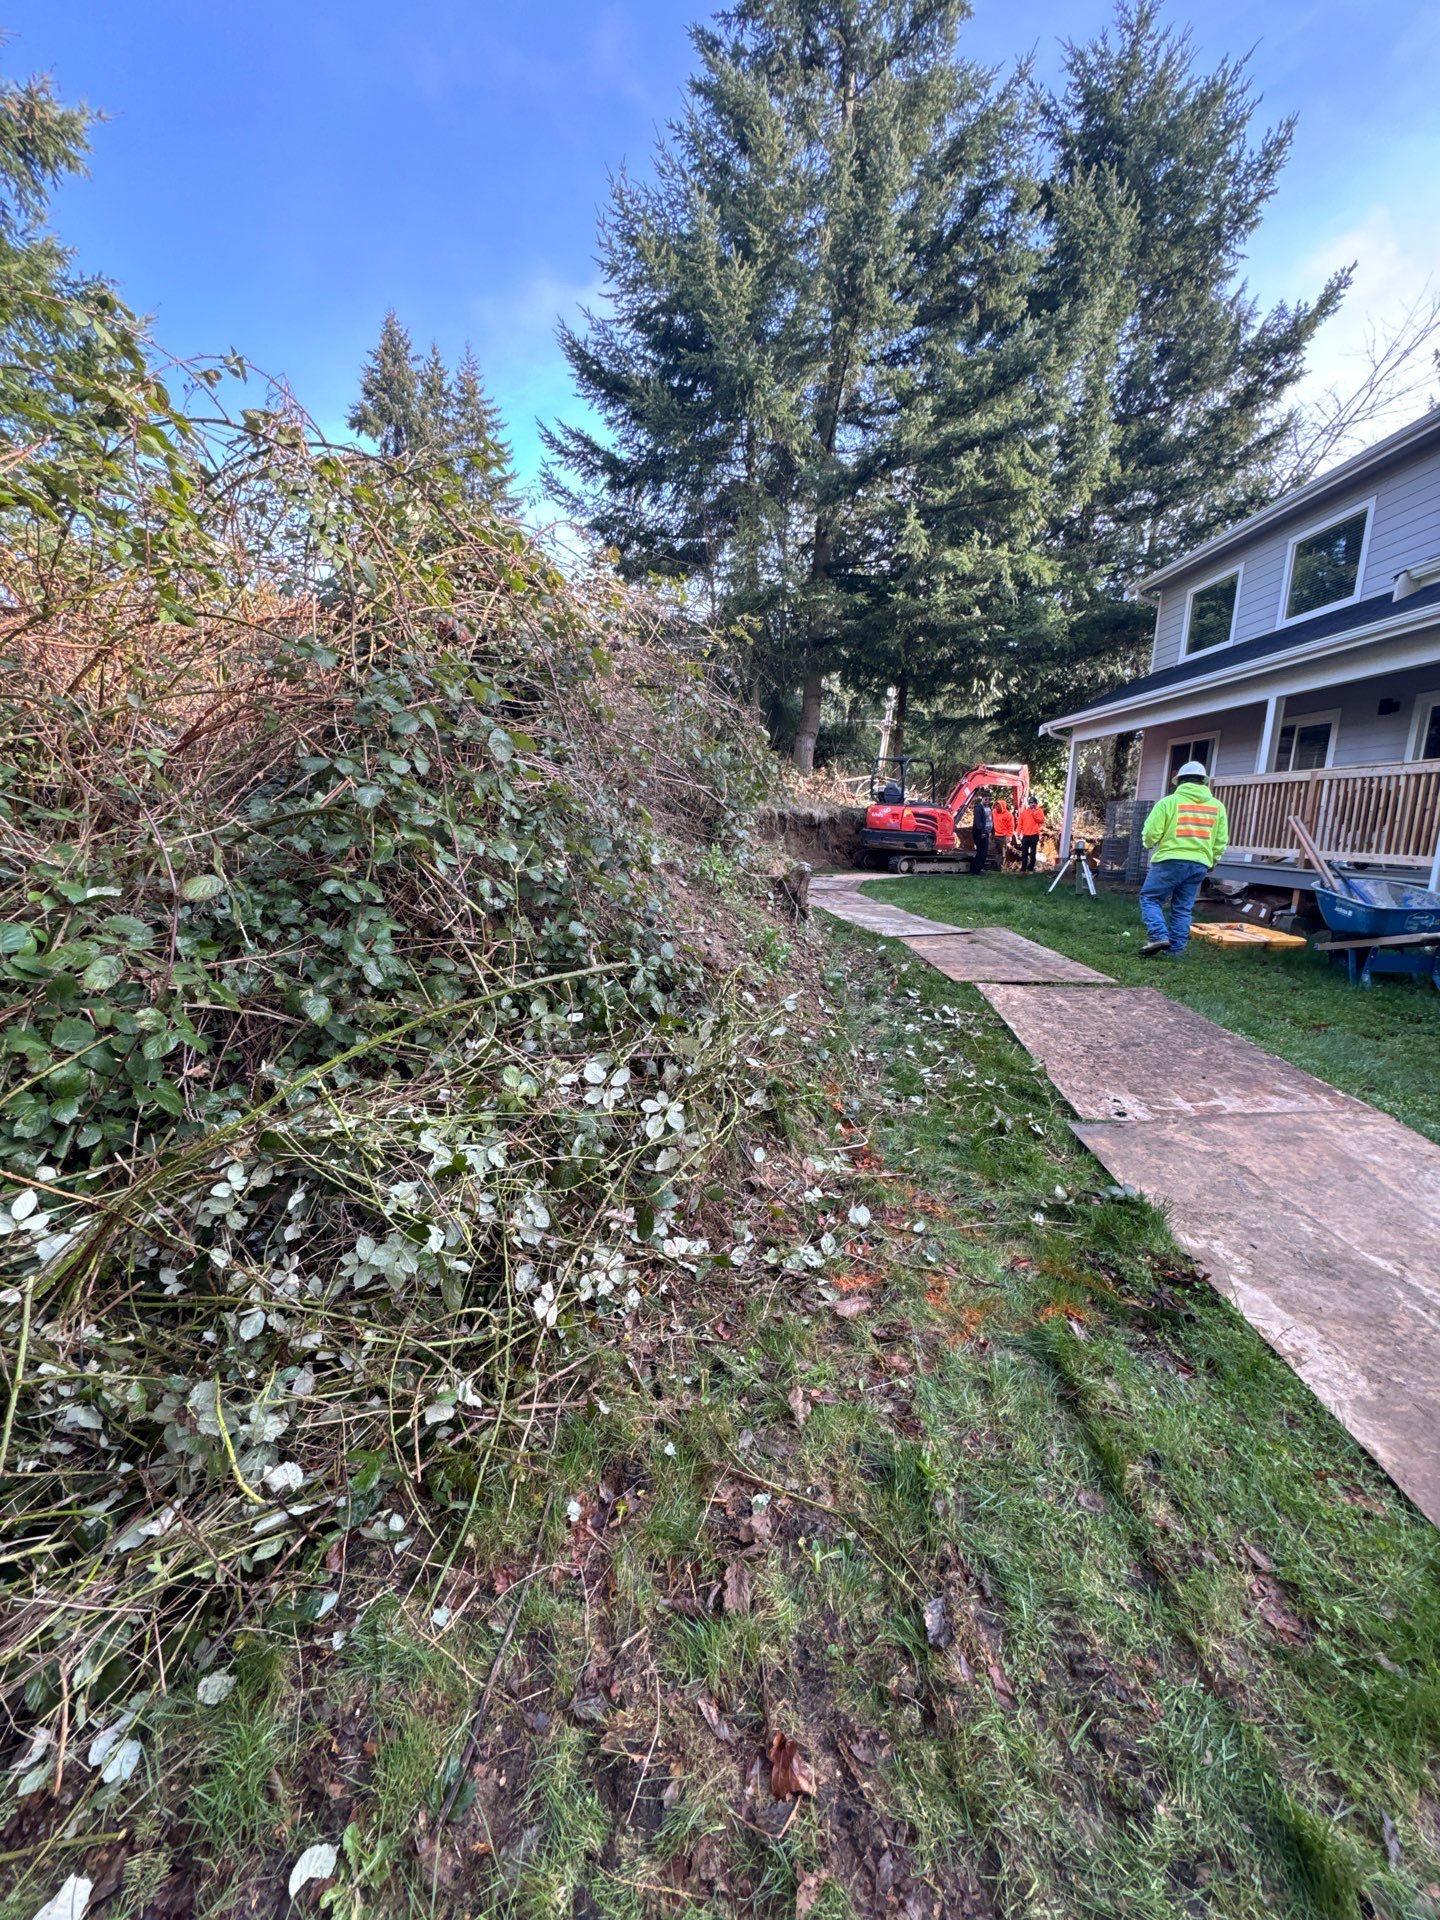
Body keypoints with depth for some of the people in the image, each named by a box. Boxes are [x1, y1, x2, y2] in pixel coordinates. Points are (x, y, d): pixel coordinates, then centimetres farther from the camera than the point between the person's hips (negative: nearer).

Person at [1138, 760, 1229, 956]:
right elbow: (1221, 841, 11)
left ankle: (1159, 937, -11)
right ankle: (1175, 949, 10)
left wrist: (1150, 844, 16)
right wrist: (1211, 862, 25)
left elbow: (1151, 832, -6)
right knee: (1183, 909, 10)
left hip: (1170, 861, -4)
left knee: (1150, 898, 6)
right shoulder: (1217, 806, 11)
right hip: (1199, 864, 4)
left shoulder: (1169, 801, -3)